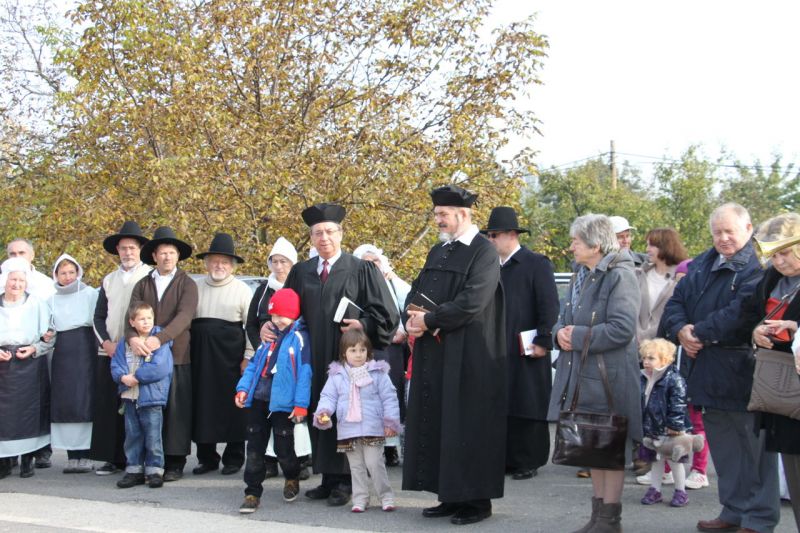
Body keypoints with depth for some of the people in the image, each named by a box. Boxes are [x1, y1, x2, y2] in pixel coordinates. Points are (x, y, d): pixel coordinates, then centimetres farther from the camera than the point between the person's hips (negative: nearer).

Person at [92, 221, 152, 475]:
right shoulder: (109, 280, 16)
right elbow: (99, 316, 17)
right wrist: (106, 342, 1)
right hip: (108, 352, 5)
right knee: (107, 405, 2)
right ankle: (113, 458, 7)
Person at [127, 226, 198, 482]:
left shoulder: (187, 284, 2)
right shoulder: (142, 285, 13)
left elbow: (183, 317, -13)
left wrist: (159, 339, -26)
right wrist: (133, 338, -20)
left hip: (177, 355, -3)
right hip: (146, 355, 3)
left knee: (176, 409, -1)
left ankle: (175, 463, 4)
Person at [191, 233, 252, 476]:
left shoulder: (241, 289, 2)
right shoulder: (197, 287, 10)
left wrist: (249, 356, -7)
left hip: (230, 356, -3)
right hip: (201, 356, 3)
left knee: (232, 406, 1)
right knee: (202, 406, 5)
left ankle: (234, 458, 11)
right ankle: (207, 457, 15)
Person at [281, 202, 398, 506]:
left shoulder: (361, 270, 1)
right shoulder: (301, 272, 13)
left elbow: (384, 312, -2)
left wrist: (363, 325, -17)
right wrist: (272, 323, -3)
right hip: (315, 357, 4)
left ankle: (346, 481, 4)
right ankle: (328, 478, 13)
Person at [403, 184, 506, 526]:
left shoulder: (483, 252, -10)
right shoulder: (438, 252, 16)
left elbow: (471, 302, -20)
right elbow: (416, 292, 15)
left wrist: (430, 320, -14)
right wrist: (413, 318, -6)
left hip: (469, 357, -8)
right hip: (434, 355, 8)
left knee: (467, 427, -3)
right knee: (436, 424, 9)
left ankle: (477, 500, 6)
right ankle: (451, 496, 17)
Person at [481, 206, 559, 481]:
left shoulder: (536, 264, -4)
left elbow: (549, 306, -8)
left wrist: (543, 342, -14)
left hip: (527, 351, -5)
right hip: (497, 351, 5)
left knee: (527, 407, 0)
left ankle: (528, 462, 9)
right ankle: (504, 458, 12)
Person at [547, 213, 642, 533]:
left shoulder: (620, 276, -13)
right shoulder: (581, 276, 13)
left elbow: (622, 328, -22)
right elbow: (566, 319, 21)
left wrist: (578, 336, -17)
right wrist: (561, 332, -3)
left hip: (609, 374, -8)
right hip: (580, 374, 8)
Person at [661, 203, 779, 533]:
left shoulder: (758, 266, -11)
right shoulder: (702, 264, 16)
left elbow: (741, 313, -22)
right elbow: (676, 302, 13)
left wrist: (699, 332, -17)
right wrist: (681, 330, -7)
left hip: (743, 372, -8)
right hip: (707, 372, 8)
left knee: (753, 447, -2)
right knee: (722, 445, 15)